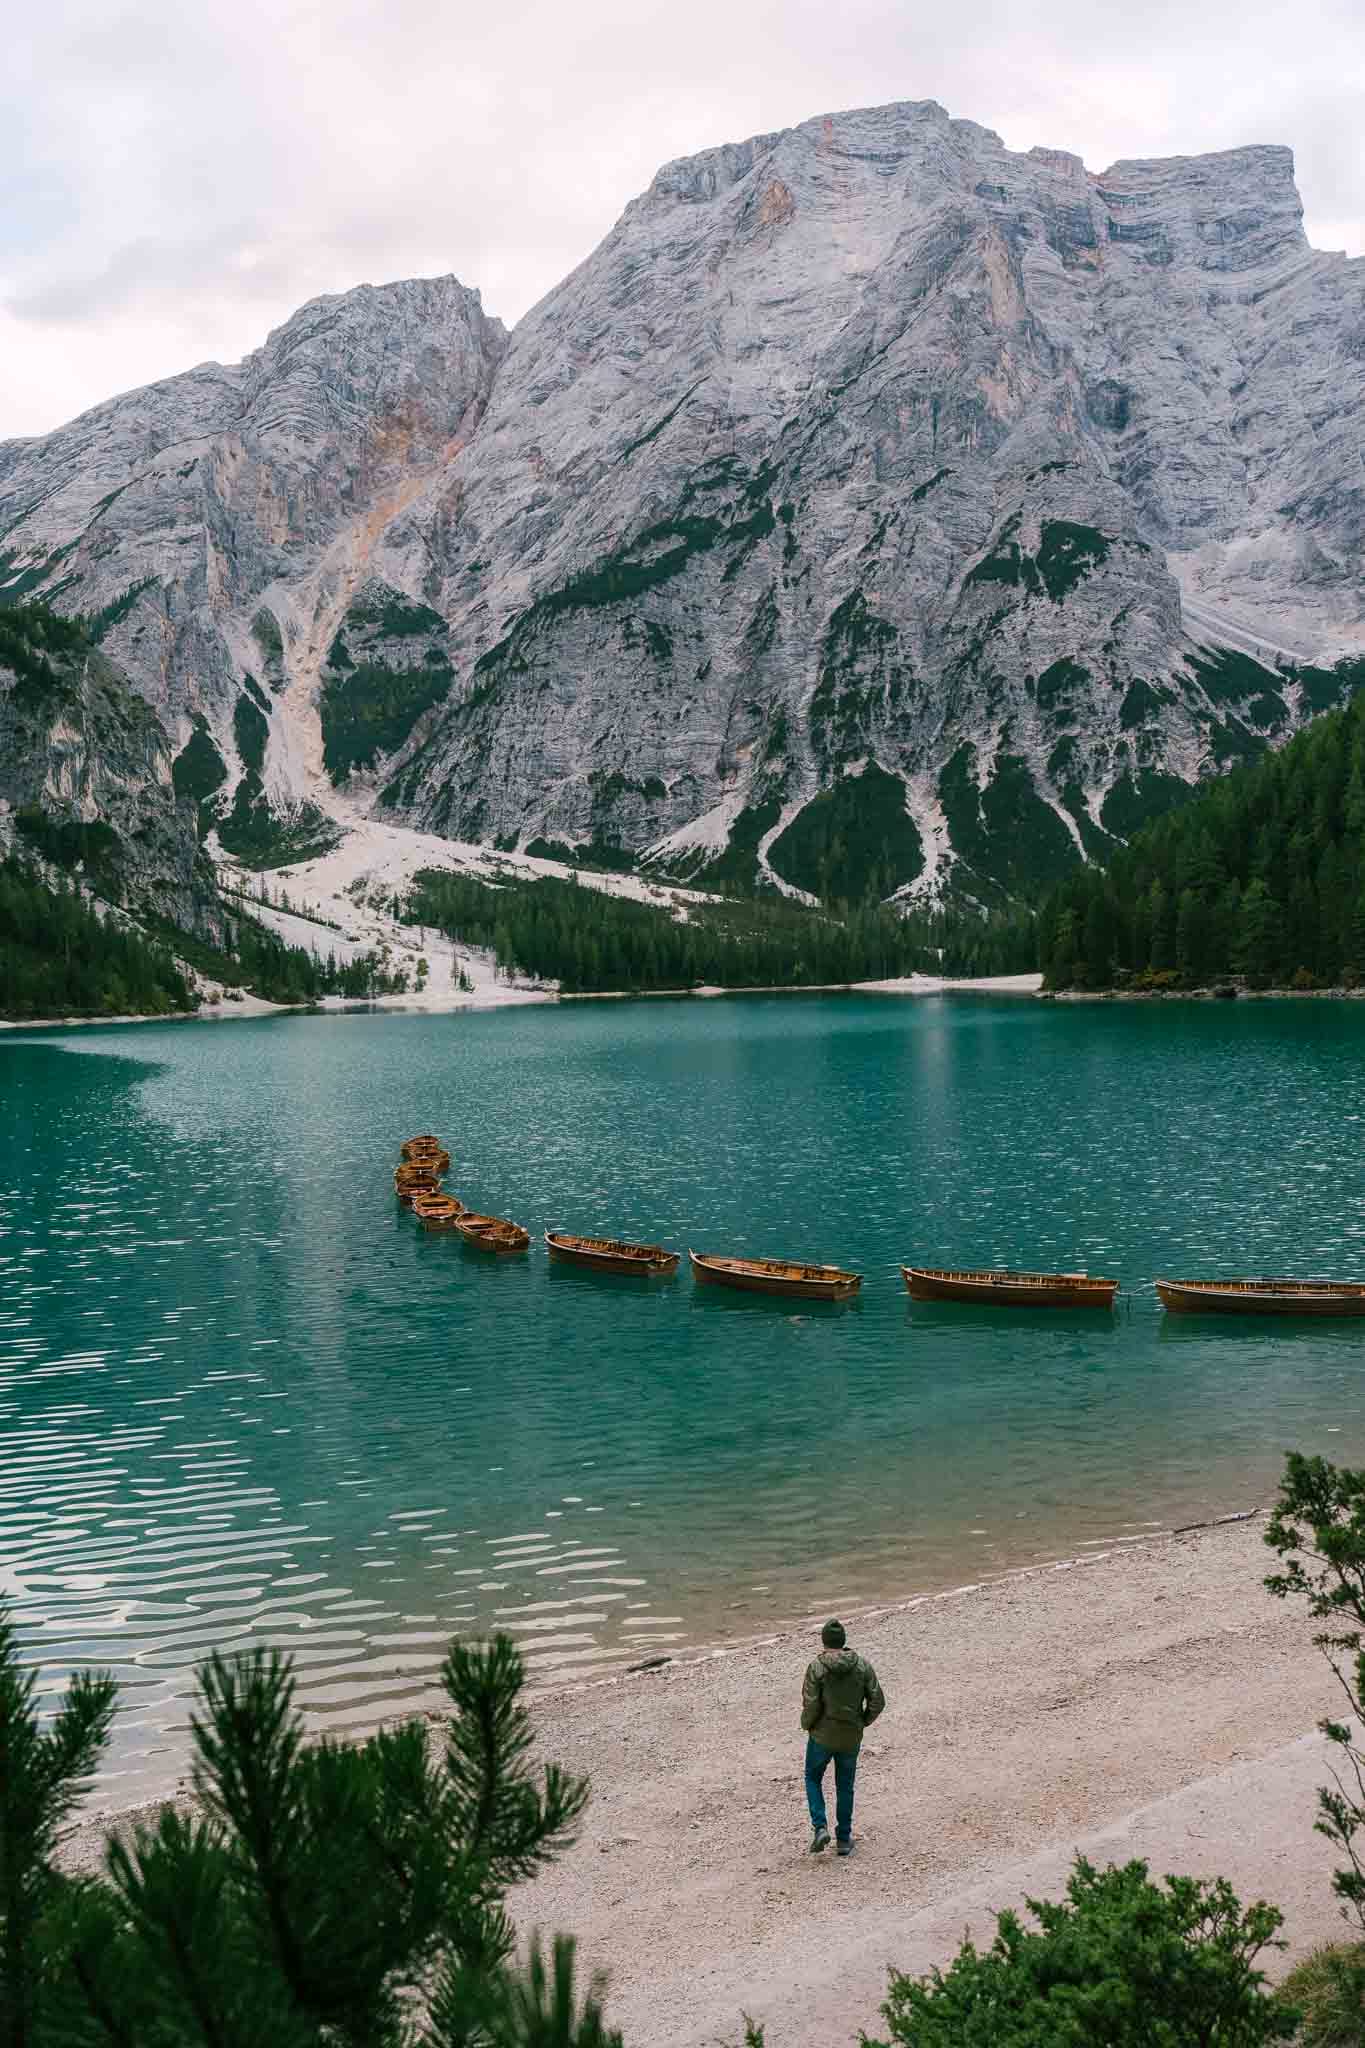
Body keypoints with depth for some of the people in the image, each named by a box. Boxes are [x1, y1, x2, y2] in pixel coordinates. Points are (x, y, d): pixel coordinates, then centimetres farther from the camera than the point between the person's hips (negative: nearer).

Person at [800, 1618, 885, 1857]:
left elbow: (811, 1705, -19)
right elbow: (877, 1700, -7)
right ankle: (844, 1839, 23)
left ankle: (820, 1827, 4)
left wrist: (806, 1724, 0)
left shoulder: (816, 1668, -16)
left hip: (822, 1736, -2)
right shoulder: (862, 1665, -6)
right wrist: (863, 1721, 8)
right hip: (851, 1737, 3)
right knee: (845, 1786, 18)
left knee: (813, 1778, 20)